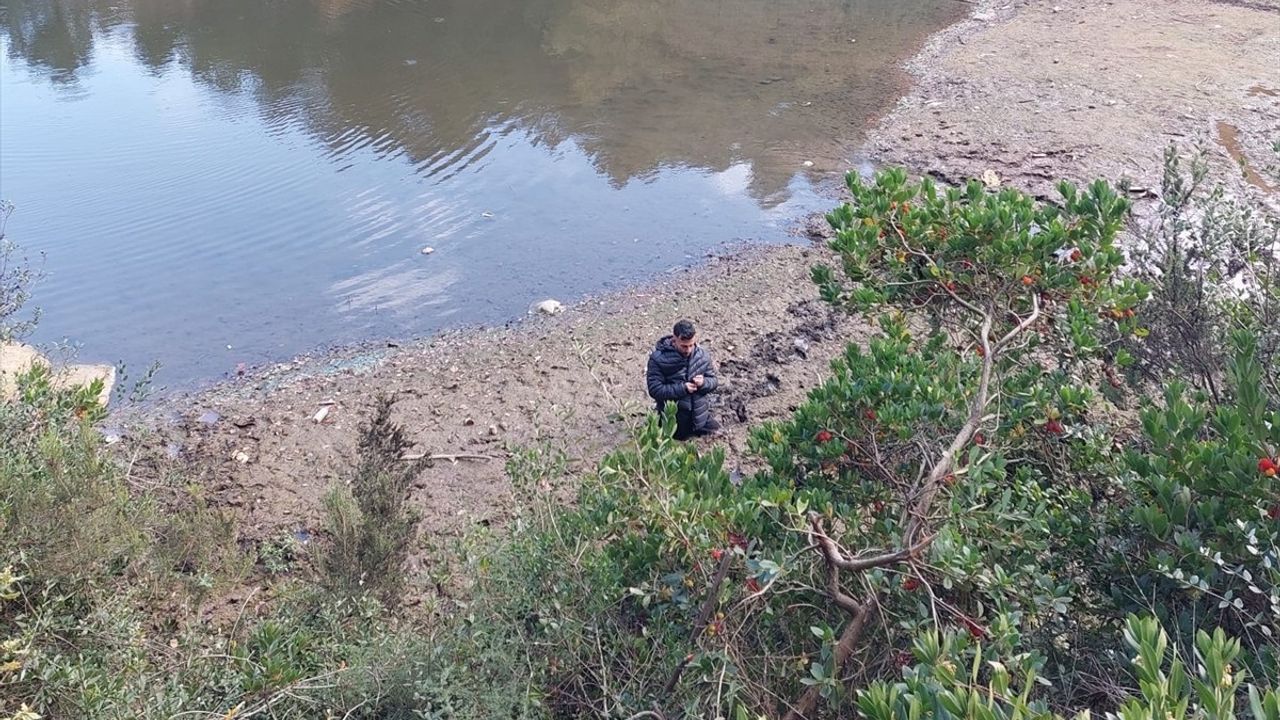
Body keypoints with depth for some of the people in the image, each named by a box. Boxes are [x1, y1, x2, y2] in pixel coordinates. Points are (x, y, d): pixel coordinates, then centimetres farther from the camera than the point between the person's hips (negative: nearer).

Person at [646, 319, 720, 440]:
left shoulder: (702, 354, -6)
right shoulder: (658, 358, -18)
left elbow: (714, 381, 3)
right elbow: (654, 390, -20)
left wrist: (704, 383, -21)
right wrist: (682, 388, -27)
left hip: (700, 415, 4)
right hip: (675, 419, -4)